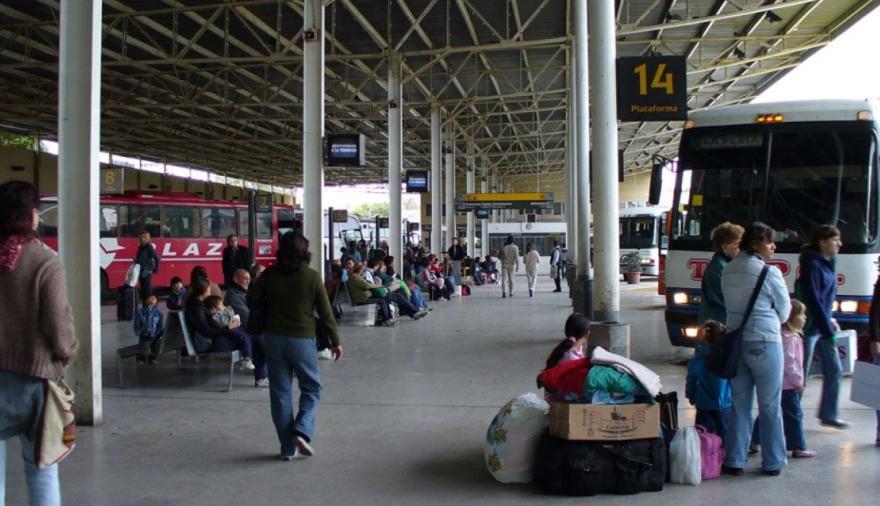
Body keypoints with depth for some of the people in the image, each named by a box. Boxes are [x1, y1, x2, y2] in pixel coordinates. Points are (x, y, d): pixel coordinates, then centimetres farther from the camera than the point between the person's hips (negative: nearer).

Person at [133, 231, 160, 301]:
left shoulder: (149, 247, -14)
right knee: (143, 291, 13)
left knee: (147, 291, -6)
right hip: (141, 272, 9)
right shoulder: (141, 247, 12)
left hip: (146, 273, -9)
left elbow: (157, 258, -20)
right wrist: (136, 260, 5)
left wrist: (156, 269, -14)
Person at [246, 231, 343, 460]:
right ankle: (302, 431, -7)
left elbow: (251, 301, 5)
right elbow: (326, 313, -6)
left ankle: (288, 447, 13)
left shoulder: (270, 275, -2)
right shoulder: (312, 277, -9)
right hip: (302, 338, -3)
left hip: (273, 337, 3)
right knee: (311, 388, 13)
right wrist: (336, 342, 3)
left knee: (280, 392, 10)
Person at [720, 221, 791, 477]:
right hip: (764, 342, -5)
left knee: (739, 403, 12)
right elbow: (784, 312, -1)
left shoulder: (728, 271, 6)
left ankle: (734, 461, 15)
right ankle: (773, 462, 19)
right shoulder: (770, 273, -11)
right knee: (770, 406, 9)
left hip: (734, 340, 5)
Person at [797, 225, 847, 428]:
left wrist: (829, 320, 7)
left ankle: (828, 415, 25)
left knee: (834, 370, 13)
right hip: (809, 327, -9)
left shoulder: (828, 264, 10)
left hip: (823, 326, 9)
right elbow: (813, 301, -22)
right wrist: (828, 332, -22)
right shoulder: (812, 265, -17)